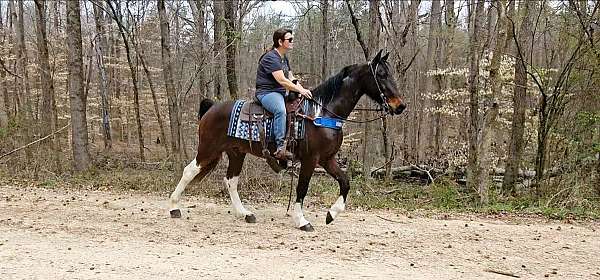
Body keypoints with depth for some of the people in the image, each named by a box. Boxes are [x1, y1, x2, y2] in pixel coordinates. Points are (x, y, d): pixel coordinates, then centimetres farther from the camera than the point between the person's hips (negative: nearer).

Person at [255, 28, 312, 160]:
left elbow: (291, 78, 19)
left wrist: (303, 90, 2)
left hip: (280, 93, 10)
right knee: (280, 110, -38)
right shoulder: (271, 57, -13)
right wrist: (300, 90, -20)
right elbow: (282, 81, -21)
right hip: (267, 93, -10)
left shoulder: (284, 59, 19)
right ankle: (281, 148, -41)